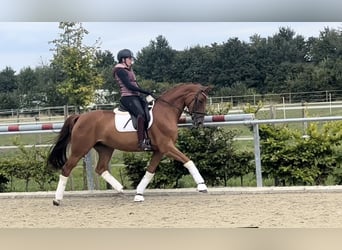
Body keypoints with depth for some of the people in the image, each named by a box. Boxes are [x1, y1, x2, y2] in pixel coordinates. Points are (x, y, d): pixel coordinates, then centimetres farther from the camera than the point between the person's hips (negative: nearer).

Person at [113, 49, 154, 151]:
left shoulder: (129, 70, 23)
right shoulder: (120, 70, -5)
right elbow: (129, 86, -14)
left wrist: (148, 95, 8)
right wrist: (146, 92, -15)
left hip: (136, 97, 10)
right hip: (127, 97, -10)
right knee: (141, 114, -30)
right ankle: (142, 141, -35)